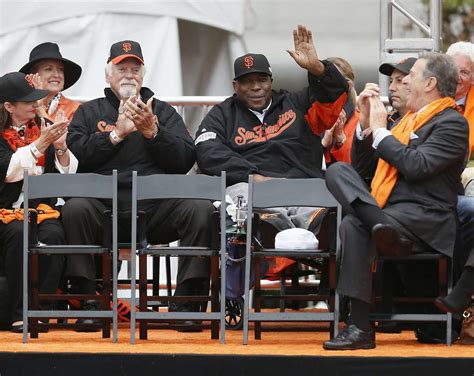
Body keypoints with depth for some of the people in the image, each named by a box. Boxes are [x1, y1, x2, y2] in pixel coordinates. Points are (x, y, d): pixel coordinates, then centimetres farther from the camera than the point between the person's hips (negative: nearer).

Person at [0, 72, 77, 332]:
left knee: (53, 235, -30)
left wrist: (60, 146, -8)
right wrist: (40, 144, -19)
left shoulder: (44, 127, 12)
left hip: (41, 205, 3)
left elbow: (69, 174, 11)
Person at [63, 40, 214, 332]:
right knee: (75, 208, -34)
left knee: (201, 209, -28)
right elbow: (74, 157, 3)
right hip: (106, 205, -1)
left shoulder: (164, 112, 23)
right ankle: (87, 300, -26)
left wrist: (153, 132, -6)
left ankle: (186, 302, -24)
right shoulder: (89, 112, 22)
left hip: (157, 204, 1)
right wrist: (117, 134, -3)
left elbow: (186, 161, 7)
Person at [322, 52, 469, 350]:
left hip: (425, 218, -8)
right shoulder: (409, 119, 25)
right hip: (387, 211, 8)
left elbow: (416, 165, -18)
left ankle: (360, 328, -35)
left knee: (355, 226, -33)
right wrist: (367, 126, 12)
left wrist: (380, 131, -8)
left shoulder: (452, 123, -2)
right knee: (338, 170, -19)